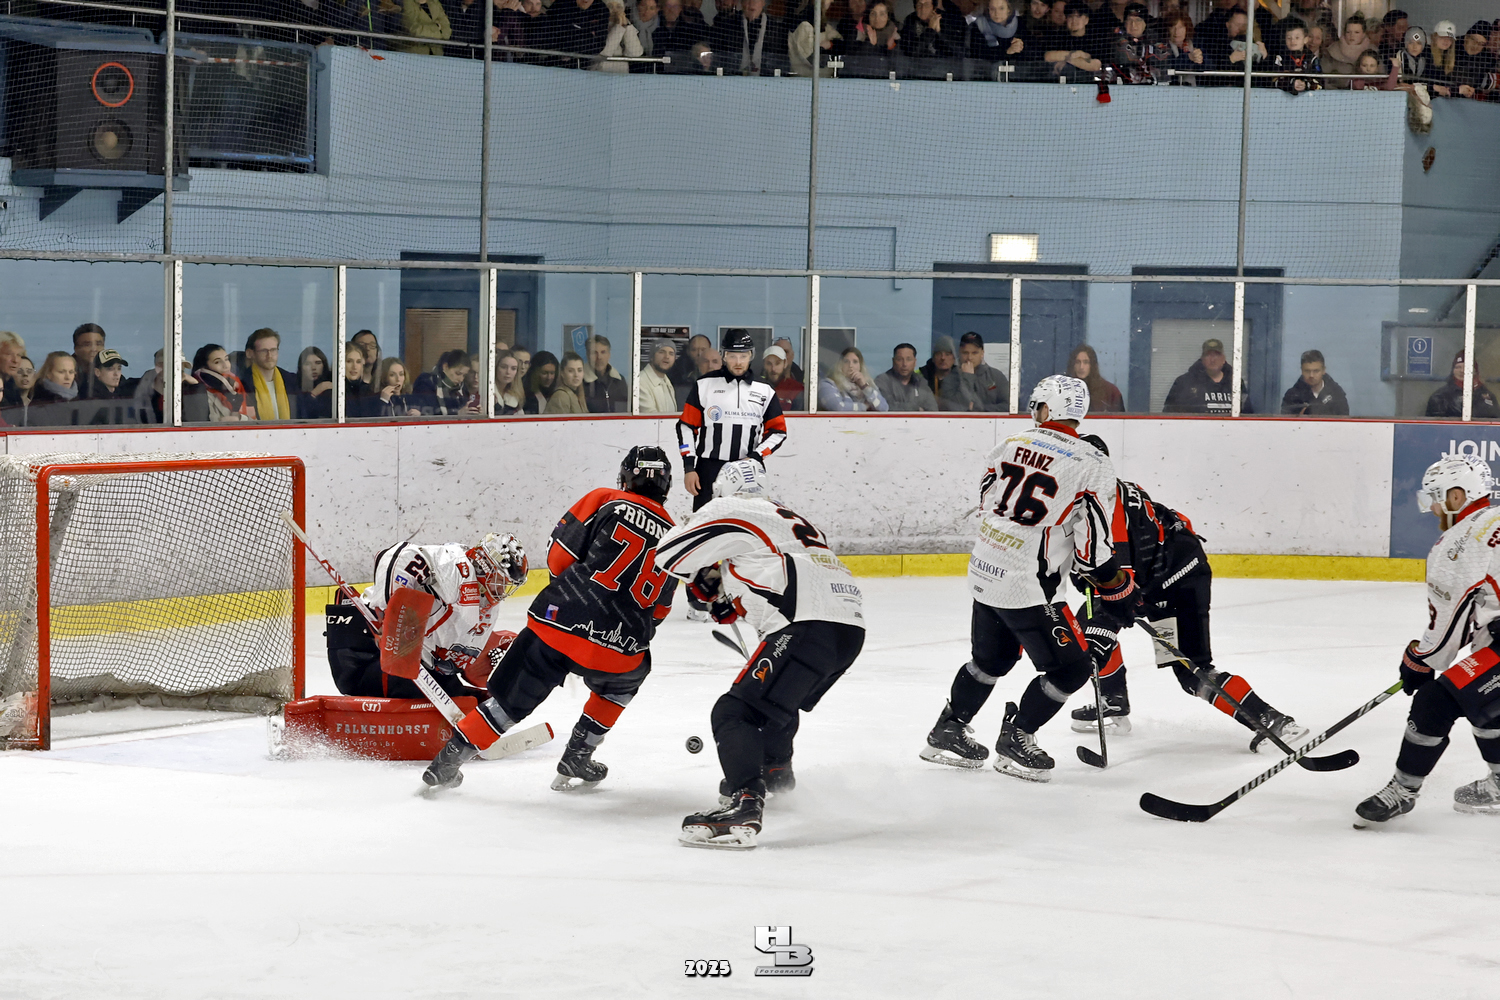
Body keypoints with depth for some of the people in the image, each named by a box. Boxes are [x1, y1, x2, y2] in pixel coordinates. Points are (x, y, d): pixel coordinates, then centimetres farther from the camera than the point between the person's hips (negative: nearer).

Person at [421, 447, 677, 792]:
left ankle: (447, 762, 12)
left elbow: (558, 556, 3)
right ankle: (576, 759, 25)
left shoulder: (605, 502, 5)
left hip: (558, 623, 0)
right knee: (622, 682, 33)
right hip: (616, 651, 1)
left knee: (511, 698, 14)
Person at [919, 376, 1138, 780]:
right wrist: (1118, 589, 0)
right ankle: (1015, 740, 8)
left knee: (991, 659, 26)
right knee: (1070, 668, 5)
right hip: (1027, 588, -7)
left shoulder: (1012, 444, 2)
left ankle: (947, 732, 32)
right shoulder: (1092, 465, -12)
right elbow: (1093, 546, -13)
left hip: (985, 575, 7)